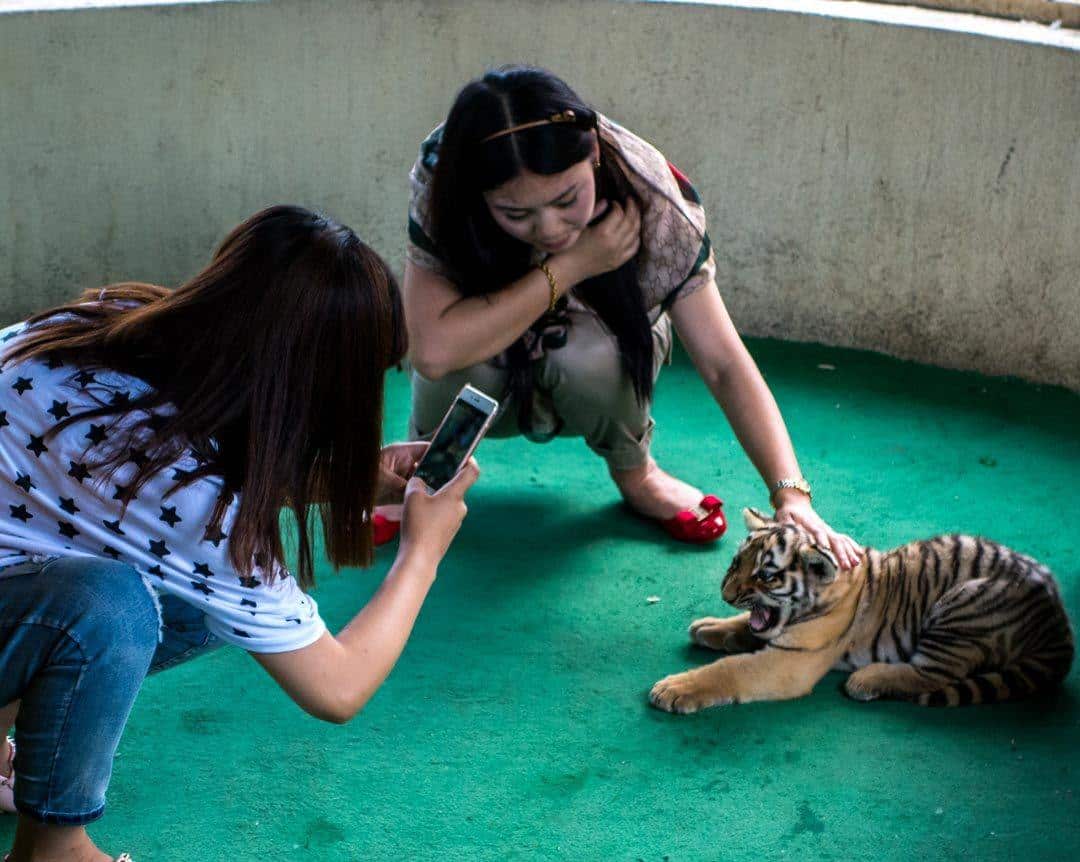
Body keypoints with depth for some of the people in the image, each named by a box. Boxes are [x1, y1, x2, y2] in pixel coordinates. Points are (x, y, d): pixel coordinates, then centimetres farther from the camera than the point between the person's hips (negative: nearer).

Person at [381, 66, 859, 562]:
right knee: (460, 365, -35)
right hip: (488, 382, 0)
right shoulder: (439, 181, -31)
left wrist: (790, 495, -42)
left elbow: (724, 363, -30)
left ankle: (634, 472, -1)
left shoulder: (650, 198, -30)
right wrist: (567, 267, -37)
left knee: (587, 352, -35)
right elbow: (433, 351, -39)